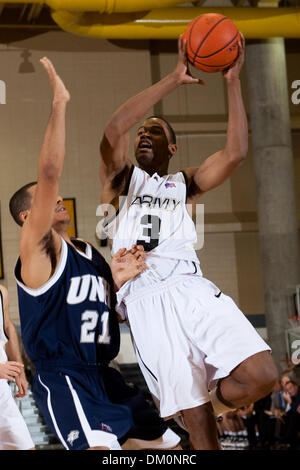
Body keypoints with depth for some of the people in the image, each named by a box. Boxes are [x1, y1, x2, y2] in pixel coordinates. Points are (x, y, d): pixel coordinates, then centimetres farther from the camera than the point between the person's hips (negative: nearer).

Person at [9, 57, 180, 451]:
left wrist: (118, 278, 5)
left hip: (103, 377, 9)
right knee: (103, 449, -31)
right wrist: (59, 104, -22)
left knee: (170, 443, 13)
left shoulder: (89, 253, 17)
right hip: (63, 380, -9)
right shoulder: (39, 248, -8)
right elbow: (49, 174, -22)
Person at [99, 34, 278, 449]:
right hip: (145, 299, -3)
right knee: (195, 419, -10)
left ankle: (207, 405, 10)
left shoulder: (185, 184, 24)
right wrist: (174, 80, -5)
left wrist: (233, 81, 4)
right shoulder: (121, 178, 17)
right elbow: (114, 128, -5)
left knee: (261, 375, -18)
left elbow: (235, 153, 6)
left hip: (192, 288, 3)